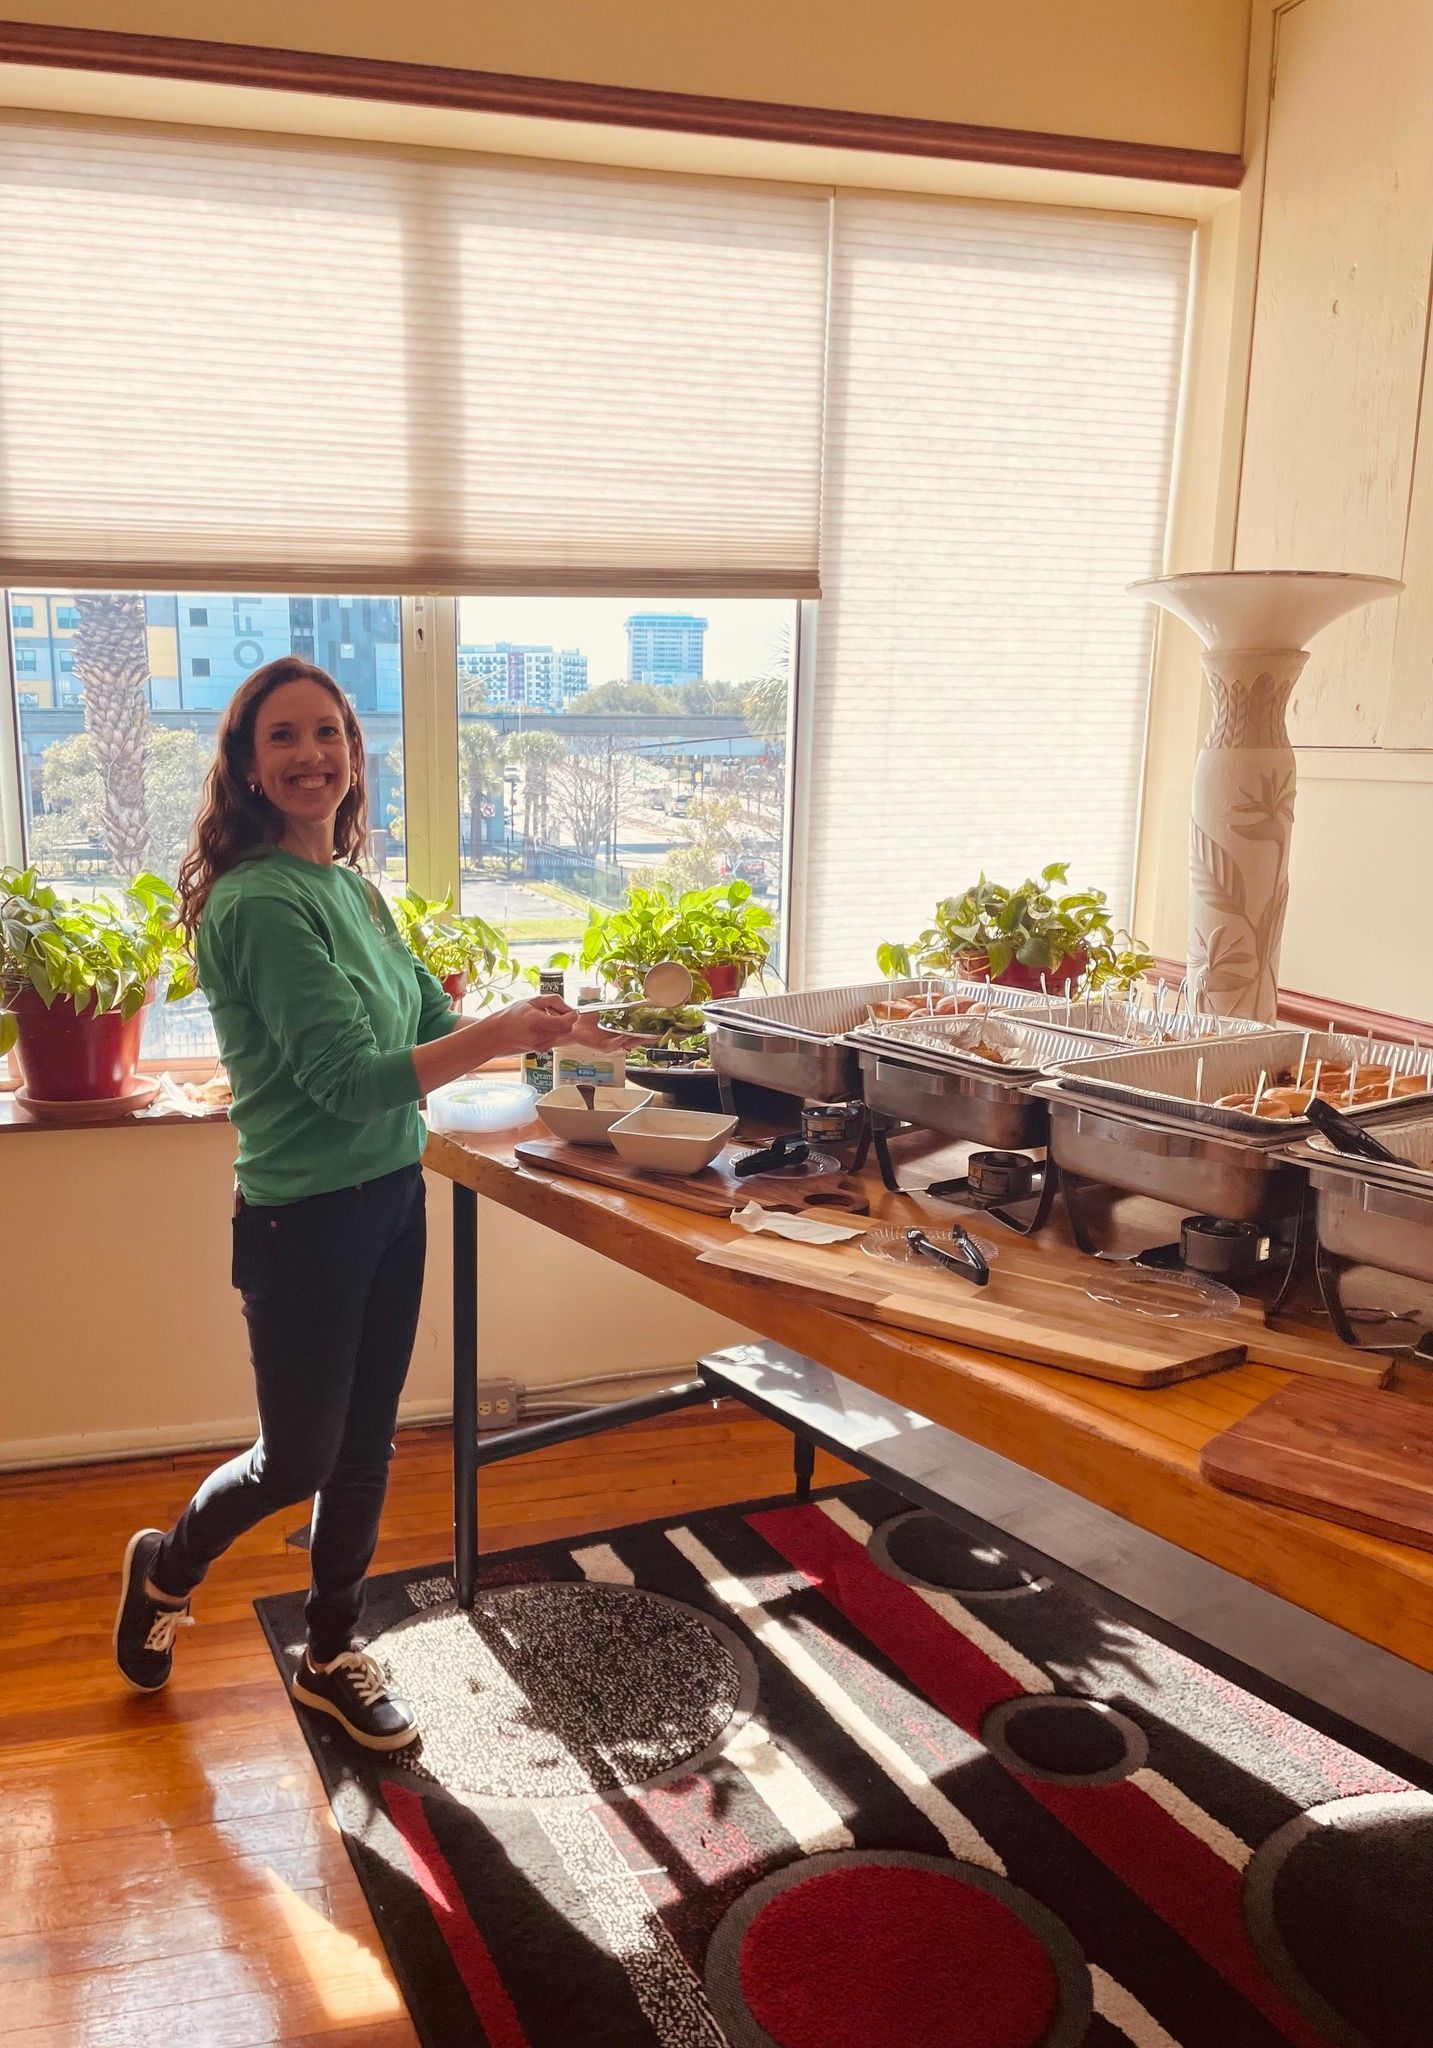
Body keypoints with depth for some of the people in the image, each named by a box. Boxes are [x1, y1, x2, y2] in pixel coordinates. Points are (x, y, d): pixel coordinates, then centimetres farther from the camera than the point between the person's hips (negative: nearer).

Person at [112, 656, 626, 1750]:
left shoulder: (353, 888, 5)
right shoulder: (260, 901, -20)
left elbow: (434, 1021, 11)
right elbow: (347, 1077, -25)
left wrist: (548, 1027, -2)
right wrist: (499, 1033, -29)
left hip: (392, 1197, 7)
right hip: (304, 1217, -7)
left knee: (366, 1446, 17)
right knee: (298, 1459, 9)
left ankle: (333, 1655, 37)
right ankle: (165, 1569, 40)